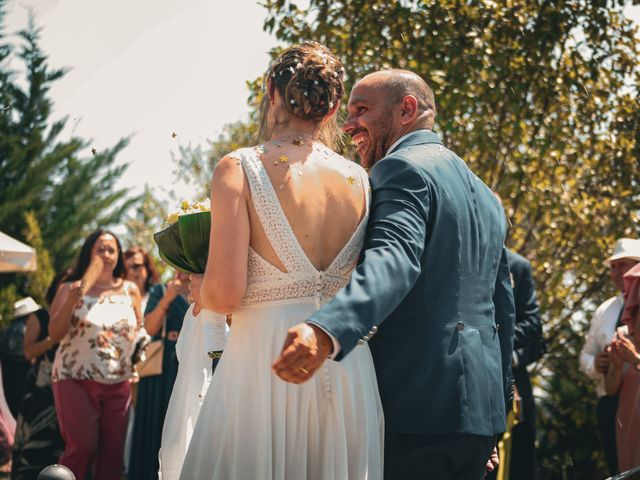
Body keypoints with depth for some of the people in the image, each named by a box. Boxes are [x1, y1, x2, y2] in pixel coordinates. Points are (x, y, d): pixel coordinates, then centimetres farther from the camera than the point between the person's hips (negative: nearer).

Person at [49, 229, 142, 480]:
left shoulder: (130, 290, 10)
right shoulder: (70, 289, 3)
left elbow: (141, 330, 17)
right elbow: (55, 334, -5)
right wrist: (71, 302, -17)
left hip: (118, 384, 3)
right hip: (76, 380, -3)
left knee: (113, 453, 1)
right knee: (82, 448, -14)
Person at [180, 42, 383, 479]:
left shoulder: (240, 169, -7)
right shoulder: (361, 180, 5)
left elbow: (226, 294, -13)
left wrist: (198, 289, 9)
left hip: (266, 364, -4)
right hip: (350, 373, 4)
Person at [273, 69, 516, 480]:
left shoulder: (403, 168, -7)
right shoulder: (484, 194, 21)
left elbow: (395, 257, -26)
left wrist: (326, 330, -43)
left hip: (417, 406, -9)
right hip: (480, 411, 9)